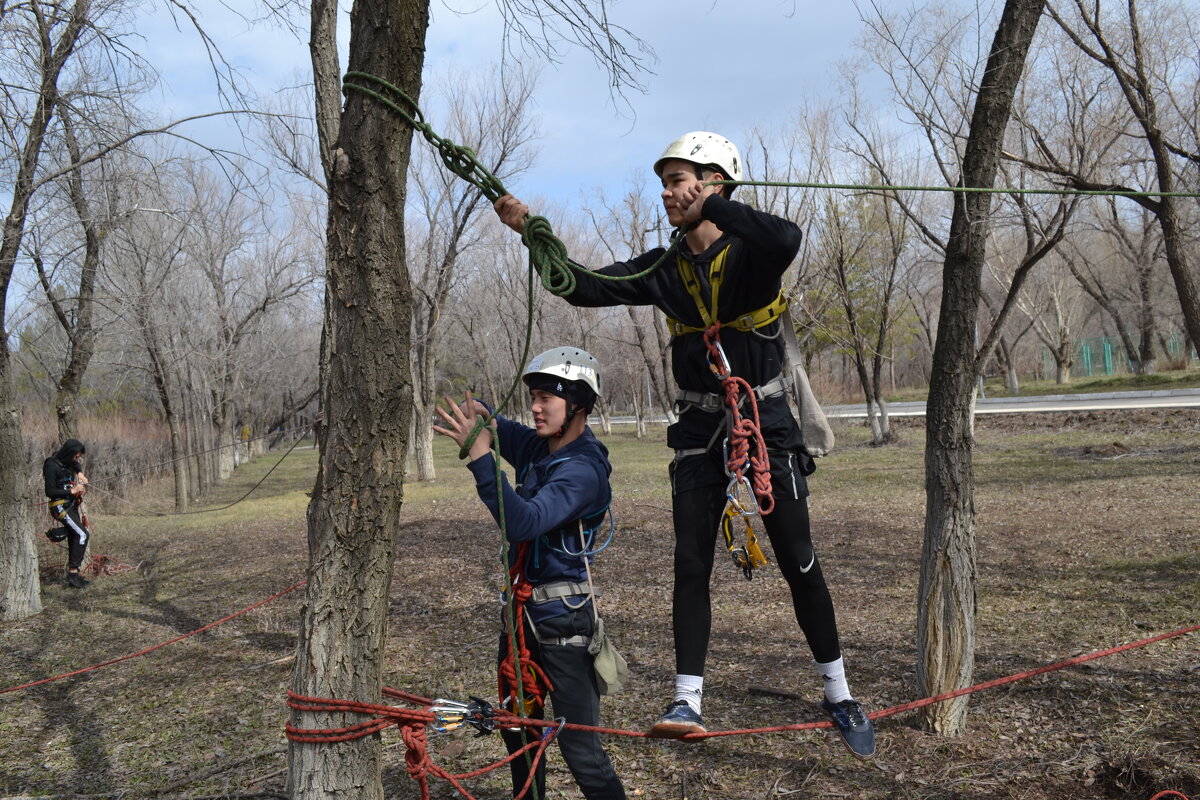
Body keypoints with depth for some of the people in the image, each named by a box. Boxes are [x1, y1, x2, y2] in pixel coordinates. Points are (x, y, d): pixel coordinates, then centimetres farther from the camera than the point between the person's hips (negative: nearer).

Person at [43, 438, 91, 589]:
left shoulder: (67, 462, 7)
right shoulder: (52, 466, -16)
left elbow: (77, 463, 33)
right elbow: (49, 492, -18)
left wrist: (80, 473, 13)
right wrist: (72, 491, -18)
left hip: (71, 505, 9)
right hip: (61, 506, -9)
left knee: (74, 539, 10)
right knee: (82, 534, -17)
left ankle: (73, 575, 16)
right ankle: (73, 571, -13)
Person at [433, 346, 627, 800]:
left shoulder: (583, 468, -20)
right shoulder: (536, 447, 5)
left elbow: (525, 522, -33)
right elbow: (492, 424, 19)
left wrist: (479, 456, -38)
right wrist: (475, 411, -6)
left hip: (562, 617, -9)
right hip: (522, 609, 9)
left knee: (580, 748, -7)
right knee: (518, 728, 22)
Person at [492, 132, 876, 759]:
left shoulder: (751, 252, -12)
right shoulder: (664, 269, 4)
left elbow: (787, 240, -36)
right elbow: (586, 288, -1)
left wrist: (716, 207, -29)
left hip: (766, 423, -4)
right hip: (700, 430, 4)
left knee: (798, 563, 3)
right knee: (690, 566, -1)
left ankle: (839, 696, 19)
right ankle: (688, 701, 6)